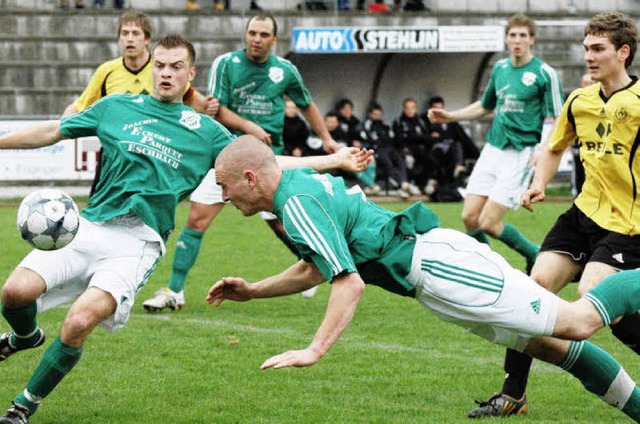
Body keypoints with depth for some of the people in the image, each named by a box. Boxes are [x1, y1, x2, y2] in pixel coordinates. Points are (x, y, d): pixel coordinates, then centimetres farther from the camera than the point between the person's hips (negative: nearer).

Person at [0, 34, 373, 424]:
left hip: (138, 243, -2)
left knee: (79, 323, -25)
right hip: (87, 227, 2)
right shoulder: (116, 107, 15)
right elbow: (53, 131, 21)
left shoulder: (204, 130, 13)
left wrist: (334, 161, 11)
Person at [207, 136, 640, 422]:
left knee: (576, 322, -9)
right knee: (551, 345, 10)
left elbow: (350, 283, -24)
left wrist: (314, 351, -26)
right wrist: (251, 291, 23)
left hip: (436, 266, -9)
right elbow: (317, 268, 27)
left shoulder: (297, 204, -17)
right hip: (434, 249, 9)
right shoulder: (300, 183, 14)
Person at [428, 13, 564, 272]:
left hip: (520, 152, -6)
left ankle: (535, 256, 11)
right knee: (470, 217, -2)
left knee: (488, 223, -11)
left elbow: (553, 118, -8)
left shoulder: (544, 74, -7)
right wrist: (449, 117, 20)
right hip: (492, 149, 6)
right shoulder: (500, 68, 12)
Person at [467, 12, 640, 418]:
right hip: (584, 213, 7)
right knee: (537, 283, -3)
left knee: (593, 295, -22)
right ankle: (513, 393, 5)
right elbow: (555, 148, 24)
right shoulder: (579, 101, 8)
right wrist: (539, 184, 9)